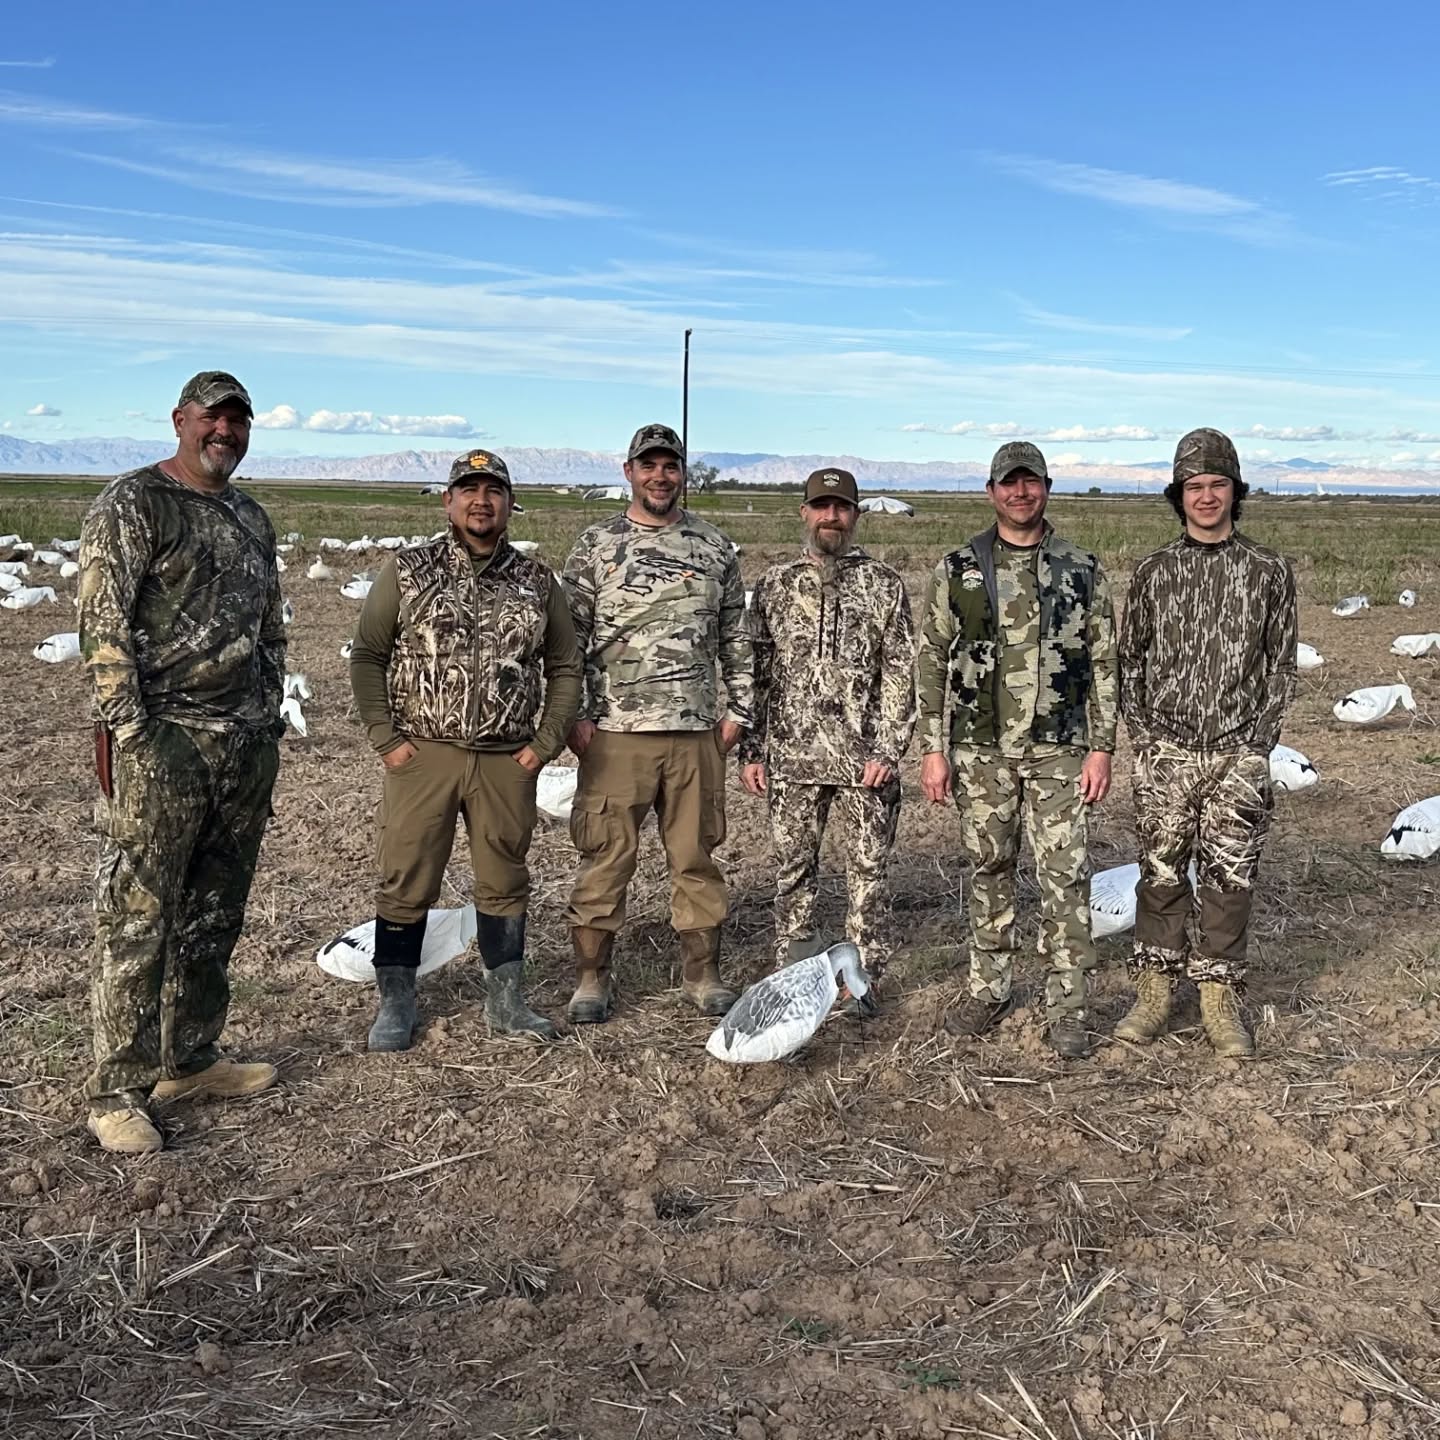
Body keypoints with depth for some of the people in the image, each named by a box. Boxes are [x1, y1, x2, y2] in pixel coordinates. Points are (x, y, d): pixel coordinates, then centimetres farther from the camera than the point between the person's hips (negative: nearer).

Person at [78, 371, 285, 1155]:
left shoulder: (252, 518, 17)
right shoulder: (132, 503, -5)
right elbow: (103, 620, -11)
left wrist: (268, 723, 17)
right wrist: (123, 727, -16)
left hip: (248, 742, 7)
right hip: (163, 744, -7)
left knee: (214, 916, 13)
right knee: (137, 921, -4)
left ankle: (190, 1061, 26)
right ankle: (117, 1091, 6)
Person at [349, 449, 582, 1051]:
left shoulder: (537, 582, 7)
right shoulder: (407, 571, 2)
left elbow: (564, 667, 12)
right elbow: (367, 655, 3)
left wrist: (545, 742, 2)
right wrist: (385, 737, -6)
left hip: (507, 761, 2)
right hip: (422, 754, -2)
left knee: (505, 882, 11)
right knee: (406, 883, 2)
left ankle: (505, 1001, 24)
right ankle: (395, 1004, 17)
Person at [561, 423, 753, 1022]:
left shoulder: (714, 547, 10)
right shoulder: (596, 545, 4)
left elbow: (736, 636, 13)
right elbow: (568, 638, 3)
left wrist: (738, 709, 7)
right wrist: (573, 717, -4)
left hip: (696, 731, 2)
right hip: (615, 731, -2)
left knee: (696, 855, 8)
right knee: (604, 856, 1)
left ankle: (701, 973, 20)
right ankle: (592, 977, 12)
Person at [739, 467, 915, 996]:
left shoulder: (884, 585, 2)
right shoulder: (775, 584, 7)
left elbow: (900, 674, -1)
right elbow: (755, 672, 8)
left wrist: (888, 750, -8)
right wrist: (750, 750, 3)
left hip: (863, 757, -1)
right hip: (790, 757, 2)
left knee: (868, 869, 3)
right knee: (793, 868, 9)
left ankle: (863, 976, 16)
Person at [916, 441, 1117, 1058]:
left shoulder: (1082, 570, 3)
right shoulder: (958, 569, 3)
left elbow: (1104, 663, 3)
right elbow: (933, 660, 3)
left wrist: (1101, 748, -3)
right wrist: (933, 749, -2)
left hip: (1059, 749, -1)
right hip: (980, 748, 1)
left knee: (1064, 874, -2)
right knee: (989, 868, 11)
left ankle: (1068, 1006, 6)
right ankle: (989, 989, 24)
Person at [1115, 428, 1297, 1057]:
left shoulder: (1269, 571, 4)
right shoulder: (1154, 571, 6)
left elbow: (1282, 664, 7)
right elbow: (1130, 659, 9)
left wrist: (1260, 739, -2)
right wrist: (1142, 733, 0)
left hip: (1239, 753, 0)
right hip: (1166, 752, 0)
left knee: (1229, 877, 4)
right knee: (1161, 874, 5)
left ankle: (1219, 1001, 15)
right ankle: (1153, 995, 16)